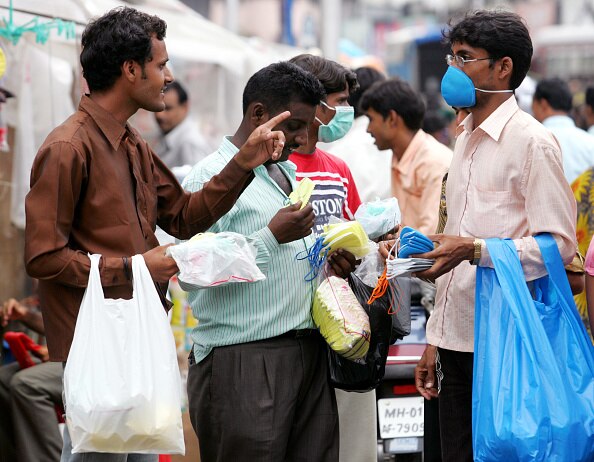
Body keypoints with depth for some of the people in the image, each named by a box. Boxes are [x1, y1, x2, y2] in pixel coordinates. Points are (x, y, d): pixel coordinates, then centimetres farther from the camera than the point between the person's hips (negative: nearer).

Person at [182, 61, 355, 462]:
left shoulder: (290, 171, 19)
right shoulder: (209, 178, -9)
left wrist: (326, 256, 8)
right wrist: (274, 237, -20)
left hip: (308, 353, 8)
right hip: (244, 363, -8)